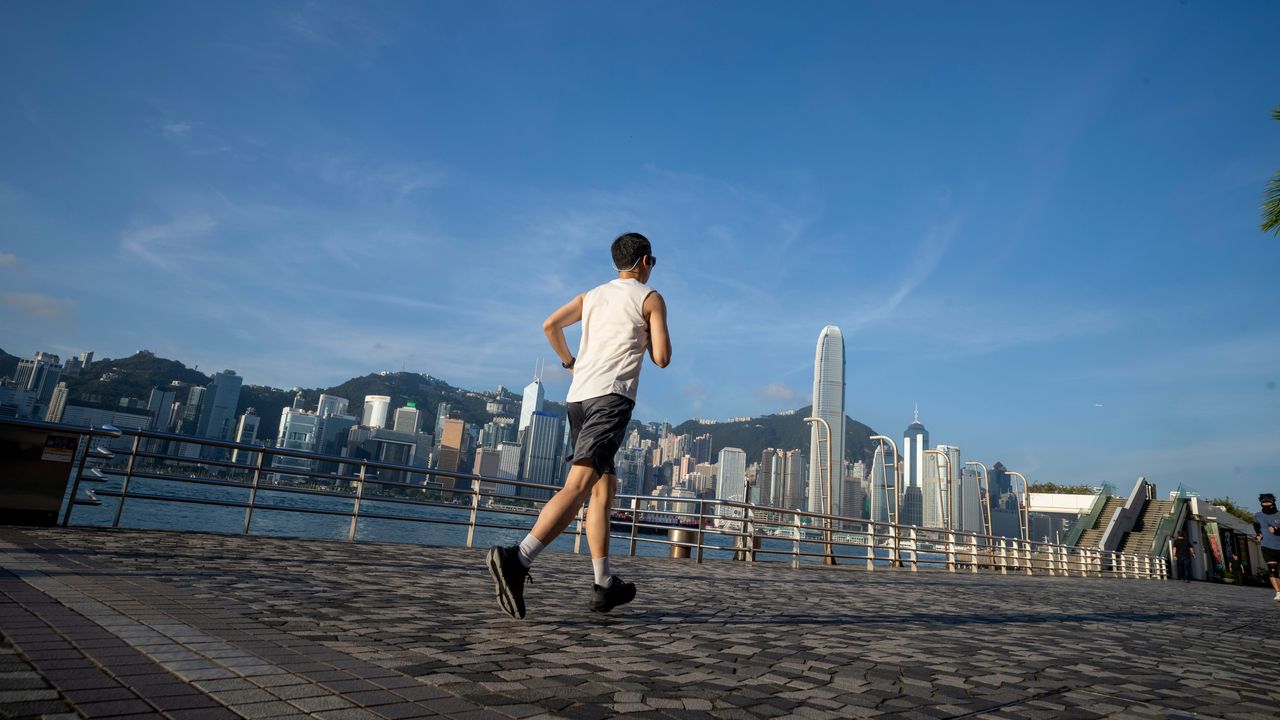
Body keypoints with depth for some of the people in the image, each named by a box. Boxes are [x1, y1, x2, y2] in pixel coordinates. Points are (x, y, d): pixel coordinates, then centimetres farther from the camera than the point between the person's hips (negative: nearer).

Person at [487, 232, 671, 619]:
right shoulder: (650, 298, 7)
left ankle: (604, 586, 15)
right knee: (578, 486, -17)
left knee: (605, 488, 13)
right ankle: (518, 558, -33)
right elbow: (662, 358, 1)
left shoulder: (592, 295, 22)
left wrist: (570, 362, 26)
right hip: (611, 397, -7)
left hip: (578, 396, 7)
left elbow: (550, 325, 13)